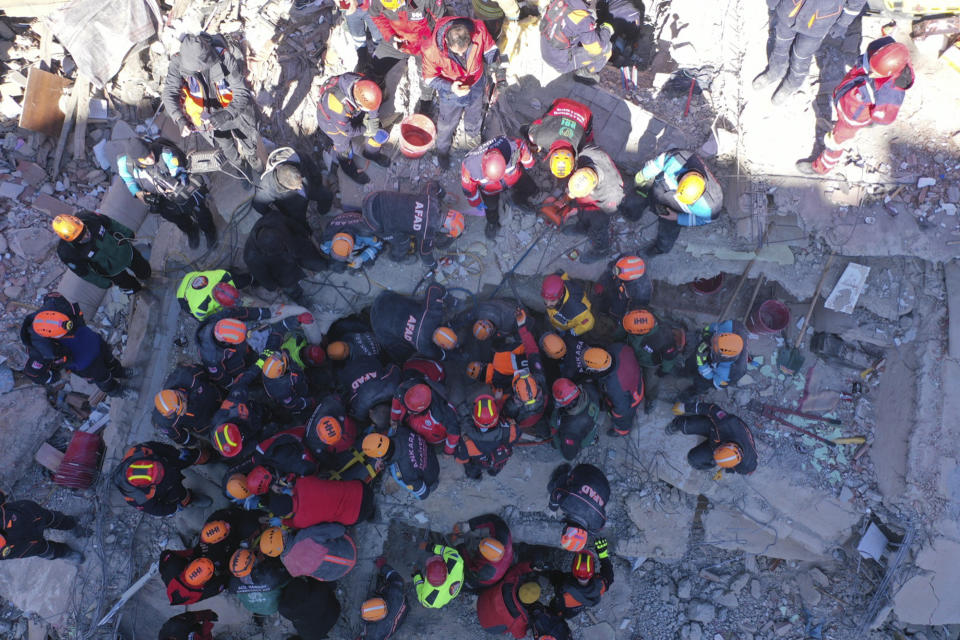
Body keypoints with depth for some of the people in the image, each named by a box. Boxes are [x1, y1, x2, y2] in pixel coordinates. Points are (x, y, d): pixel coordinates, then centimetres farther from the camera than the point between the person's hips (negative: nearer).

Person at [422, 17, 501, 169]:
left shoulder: (479, 30, -33)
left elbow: (490, 49, -11)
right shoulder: (431, 50, -38)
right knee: (448, 123, 23)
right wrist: (450, 87, -38)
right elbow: (429, 78, -21)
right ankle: (443, 149, 56)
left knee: (474, 116, 31)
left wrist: (498, 68, -25)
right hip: (451, 90, -2)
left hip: (476, 86, 3)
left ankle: (472, 135, 68)